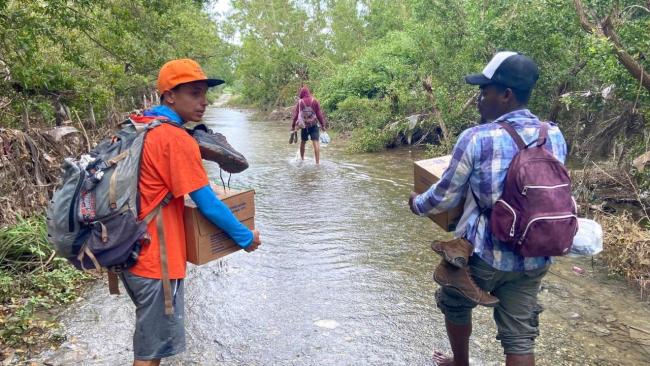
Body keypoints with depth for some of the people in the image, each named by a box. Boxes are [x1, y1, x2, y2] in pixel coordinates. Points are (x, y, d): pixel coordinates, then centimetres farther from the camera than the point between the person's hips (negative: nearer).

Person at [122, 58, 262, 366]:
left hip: (131, 254, 9)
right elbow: (209, 206, -18)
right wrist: (246, 237, -5)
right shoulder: (177, 139, -21)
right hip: (156, 261, -9)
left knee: (149, 336, 26)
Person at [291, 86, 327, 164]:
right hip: (313, 125, -1)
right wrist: (323, 125, 4)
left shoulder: (299, 102, -3)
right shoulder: (314, 101, -3)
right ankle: (317, 162, -16)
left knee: (303, 142, 19)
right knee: (316, 143, -7)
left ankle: (302, 159, 35)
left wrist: (293, 126, 7)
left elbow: (295, 115, -1)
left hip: (304, 126, 1)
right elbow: (319, 114, -3)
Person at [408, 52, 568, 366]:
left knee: (456, 305, 25)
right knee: (520, 336, 13)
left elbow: (445, 197, -10)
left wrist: (417, 204, 10)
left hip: (485, 253, -4)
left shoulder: (476, 138, -18)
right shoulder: (555, 137, -3)